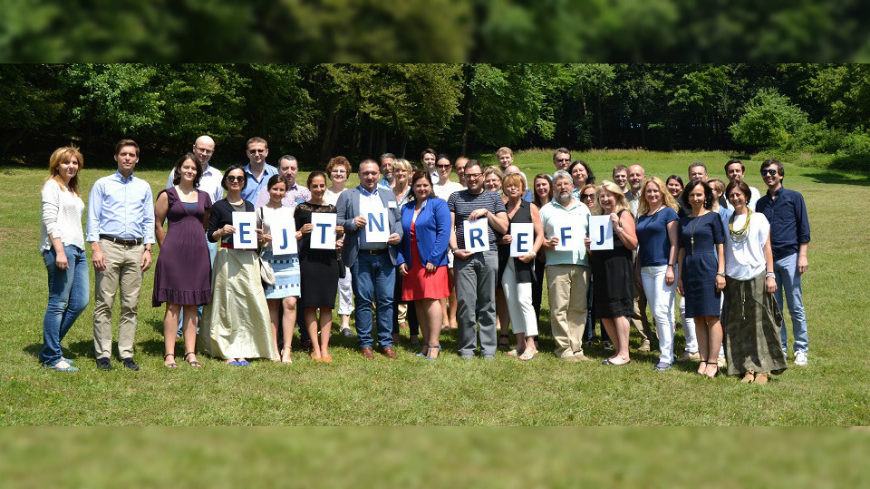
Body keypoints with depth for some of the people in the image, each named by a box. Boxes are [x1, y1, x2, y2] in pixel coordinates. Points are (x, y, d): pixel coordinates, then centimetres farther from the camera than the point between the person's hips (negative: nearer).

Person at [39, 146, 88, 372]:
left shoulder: (72, 190, 24)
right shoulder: (52, 186, -1)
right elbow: (49, 220, -11)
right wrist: (60, 251, -19)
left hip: (77, 250, 9)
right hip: (59, 248, -9)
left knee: (80, 302, 4)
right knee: (58, 303, -7)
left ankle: (50, 349, 15)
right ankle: (52, 357, 0)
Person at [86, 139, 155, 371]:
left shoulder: (144, 187, 17)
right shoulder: (102, 185, 9)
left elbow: (149, 220, 16)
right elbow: (93, 218, 4)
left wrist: (148, 249, 5)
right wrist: (95, 248, -7)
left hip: (135, 249, 3)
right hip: (109, 246, -2)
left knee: (131, 305, 2)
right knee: (104, 302, -5)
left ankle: (126, 353, 7)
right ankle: (103, 354, 0)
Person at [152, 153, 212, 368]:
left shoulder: (204, 197, 14)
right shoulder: (168, 195, 1)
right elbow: (157, 225, 3)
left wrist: (196, 243, 16)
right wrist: (168, 249, 6)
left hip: (198, 253, 4)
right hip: (174, 253, -4)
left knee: (192, 304, 6)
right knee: (173, 304, -4)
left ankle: (190, 353, 10)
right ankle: (169, 354, 0)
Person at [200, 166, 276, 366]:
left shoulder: (249, 206, 16)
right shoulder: (219, 206, 2)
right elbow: (210, 236, 1)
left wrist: (258, 236, 2)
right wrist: (222, 231, -18)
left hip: (249, 259, 4)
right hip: (228, 257, -4)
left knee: (251, 302, -1)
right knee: (228, 303, -3)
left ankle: (241, 351, 7)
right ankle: (228, 352, 2)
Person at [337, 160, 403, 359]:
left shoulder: (389, 196, 18)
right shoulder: (347, 196, 8)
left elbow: (398, 221, 20)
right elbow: (337, 223, 4)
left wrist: (398, 234, 0)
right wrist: (352, 223, -14)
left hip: (385, 256, 2)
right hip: (361, 257, -2)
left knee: (386, 300, 1)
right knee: (363, 300, 0)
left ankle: (386, 343, 9)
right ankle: (365, 343, 9)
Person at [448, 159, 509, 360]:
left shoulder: (494, 198, 12)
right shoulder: (456, 198, 12)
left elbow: (504, 228, 7)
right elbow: (450, 227, 6)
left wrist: (486, 212, -5)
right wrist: (455, 249, -7)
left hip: (488, 254, 0)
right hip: (463, 255, 0)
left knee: (487, 303, 3)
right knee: (465, 302, -4)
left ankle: (488, 348, 9)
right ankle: (467, 348, 5)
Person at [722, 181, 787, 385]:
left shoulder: (759, 218, 4)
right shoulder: (726, 222, 10)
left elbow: (767, 248, 2)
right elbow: (723, 250, 12)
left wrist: (770, 275, -5)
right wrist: (721, 275, 4)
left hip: (757, 275, -3)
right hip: (734, 278, 3)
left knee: (760, 322, -3)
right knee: (740, 326, 3)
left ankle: (763, 368, 2)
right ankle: (748, 367, 9)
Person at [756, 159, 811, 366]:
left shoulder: (794, 197, 4)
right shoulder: (761, 203, 15)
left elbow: (803, 229, 0)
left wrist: (802, 256, -8)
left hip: (789, 257, -4)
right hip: (767, 260, 4)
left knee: (796, 307, -2)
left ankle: (801, 350, 6)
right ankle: (780, 348, 13)